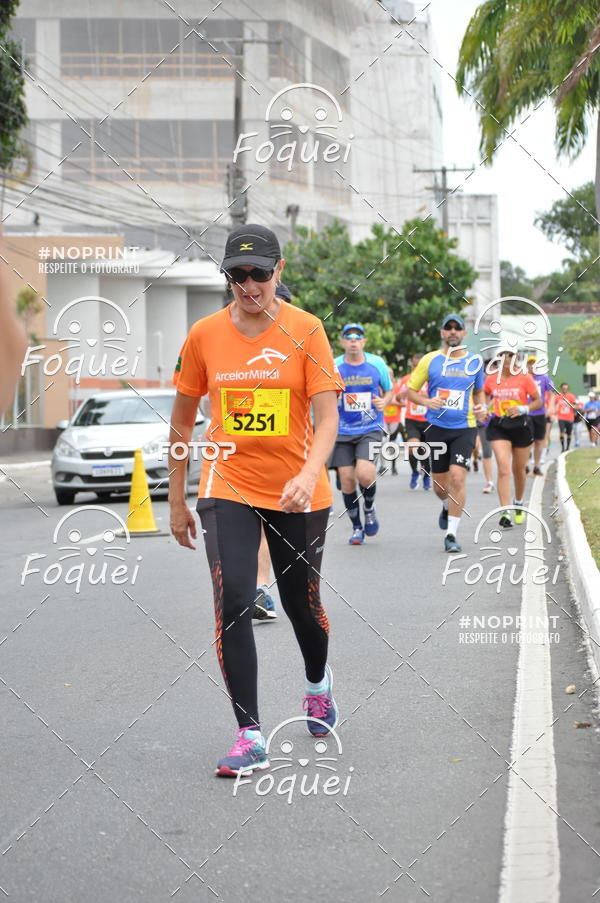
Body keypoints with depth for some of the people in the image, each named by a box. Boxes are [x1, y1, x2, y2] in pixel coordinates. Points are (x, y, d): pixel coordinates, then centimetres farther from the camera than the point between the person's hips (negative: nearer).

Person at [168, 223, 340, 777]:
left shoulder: (305, 330, -6)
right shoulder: (204, 335, -1)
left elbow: (327, 416, -12)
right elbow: (182, 422, 9)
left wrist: (309, 474, -30)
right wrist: (177, 502, 9)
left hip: (297, 493, -1)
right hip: (228, 487, 1)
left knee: (302, 603, 12)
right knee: (232, 603, -14)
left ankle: (318, 684, 45)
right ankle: (250, 736, -10)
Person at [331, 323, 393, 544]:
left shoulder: (377, 364, 0)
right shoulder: (334, 367, -1)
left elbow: (388, 391, 13)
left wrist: (384, 402, -9)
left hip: (370, 429, -1)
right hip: (342, 432, 1)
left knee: (364, 473, -20)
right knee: (346, 478, -1)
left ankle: (369, 510, 13)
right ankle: (357, 527, 18)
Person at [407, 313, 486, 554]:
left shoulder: (475, 362, 6)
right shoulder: (430, 360, 1)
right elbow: (411, 390, 6)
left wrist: (480, 408, 2)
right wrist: (426, 401, -13)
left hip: (464, 428, 0)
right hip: (437, 428, 1)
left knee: (457, 477, -15)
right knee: (440, 485, 7)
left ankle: (451, 534, -8)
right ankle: (447, 507, 44)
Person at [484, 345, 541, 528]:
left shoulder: (525, 378, -4)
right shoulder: (491, 379, 3)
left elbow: (538, 401, 0)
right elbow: (485, 395, 21)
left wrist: (522, 409, -17)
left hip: (520, 425, 0)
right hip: (498, 426, 0)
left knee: (519, 470, 13)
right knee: (503, 468, -15)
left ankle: (518, 504, 39)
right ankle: (505, 512, -20)